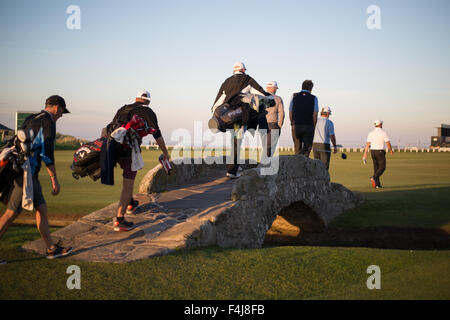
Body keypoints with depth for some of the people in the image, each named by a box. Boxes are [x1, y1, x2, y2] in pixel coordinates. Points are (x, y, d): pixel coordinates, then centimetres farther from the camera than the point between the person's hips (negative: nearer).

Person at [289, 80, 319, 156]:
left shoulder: (294, 96, 2)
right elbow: (315, 115, -4)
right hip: (309, 126, -2)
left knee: (297, 149, 13)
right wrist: (313, 127, 7)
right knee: (307, 149, 4)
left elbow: (290, 112, 4)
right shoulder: (314, 98, -1)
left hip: (296, 126, 2)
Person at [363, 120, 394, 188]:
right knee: (382, 167, 1)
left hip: (372, 152, 6)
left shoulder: (371, 133, 4)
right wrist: (391, 150, 7)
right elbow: (388, 143, -11)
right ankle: (374, 178, -23)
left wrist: (365, 154, -3)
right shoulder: (383, 132, -10)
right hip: (380, 152, -6)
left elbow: (368, 144, -2)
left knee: (376, 167, 12)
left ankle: (377, 184, 9)